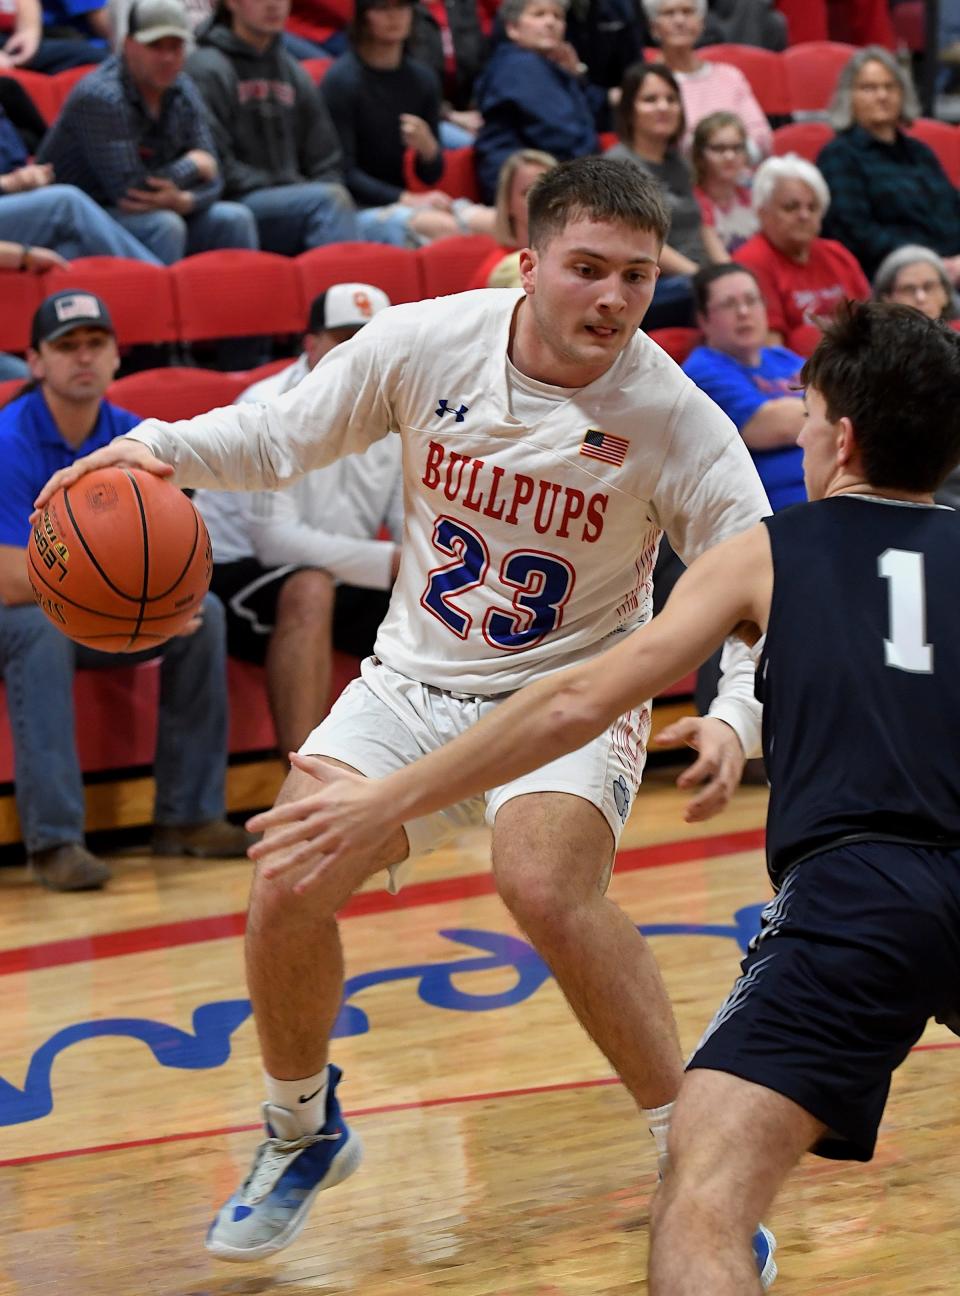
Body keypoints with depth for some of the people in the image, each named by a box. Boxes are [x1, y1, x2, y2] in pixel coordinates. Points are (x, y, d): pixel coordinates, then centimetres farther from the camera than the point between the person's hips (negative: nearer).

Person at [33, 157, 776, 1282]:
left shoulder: (673, 419, -18)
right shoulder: (428, 343, -12)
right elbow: (285, 435, 3)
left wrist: (734, 714, -33)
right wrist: (162, 446, -15)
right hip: (413, 682, 3)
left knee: (547, 889, -31)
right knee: (287, 884, -14)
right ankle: (300, 1134, 16)